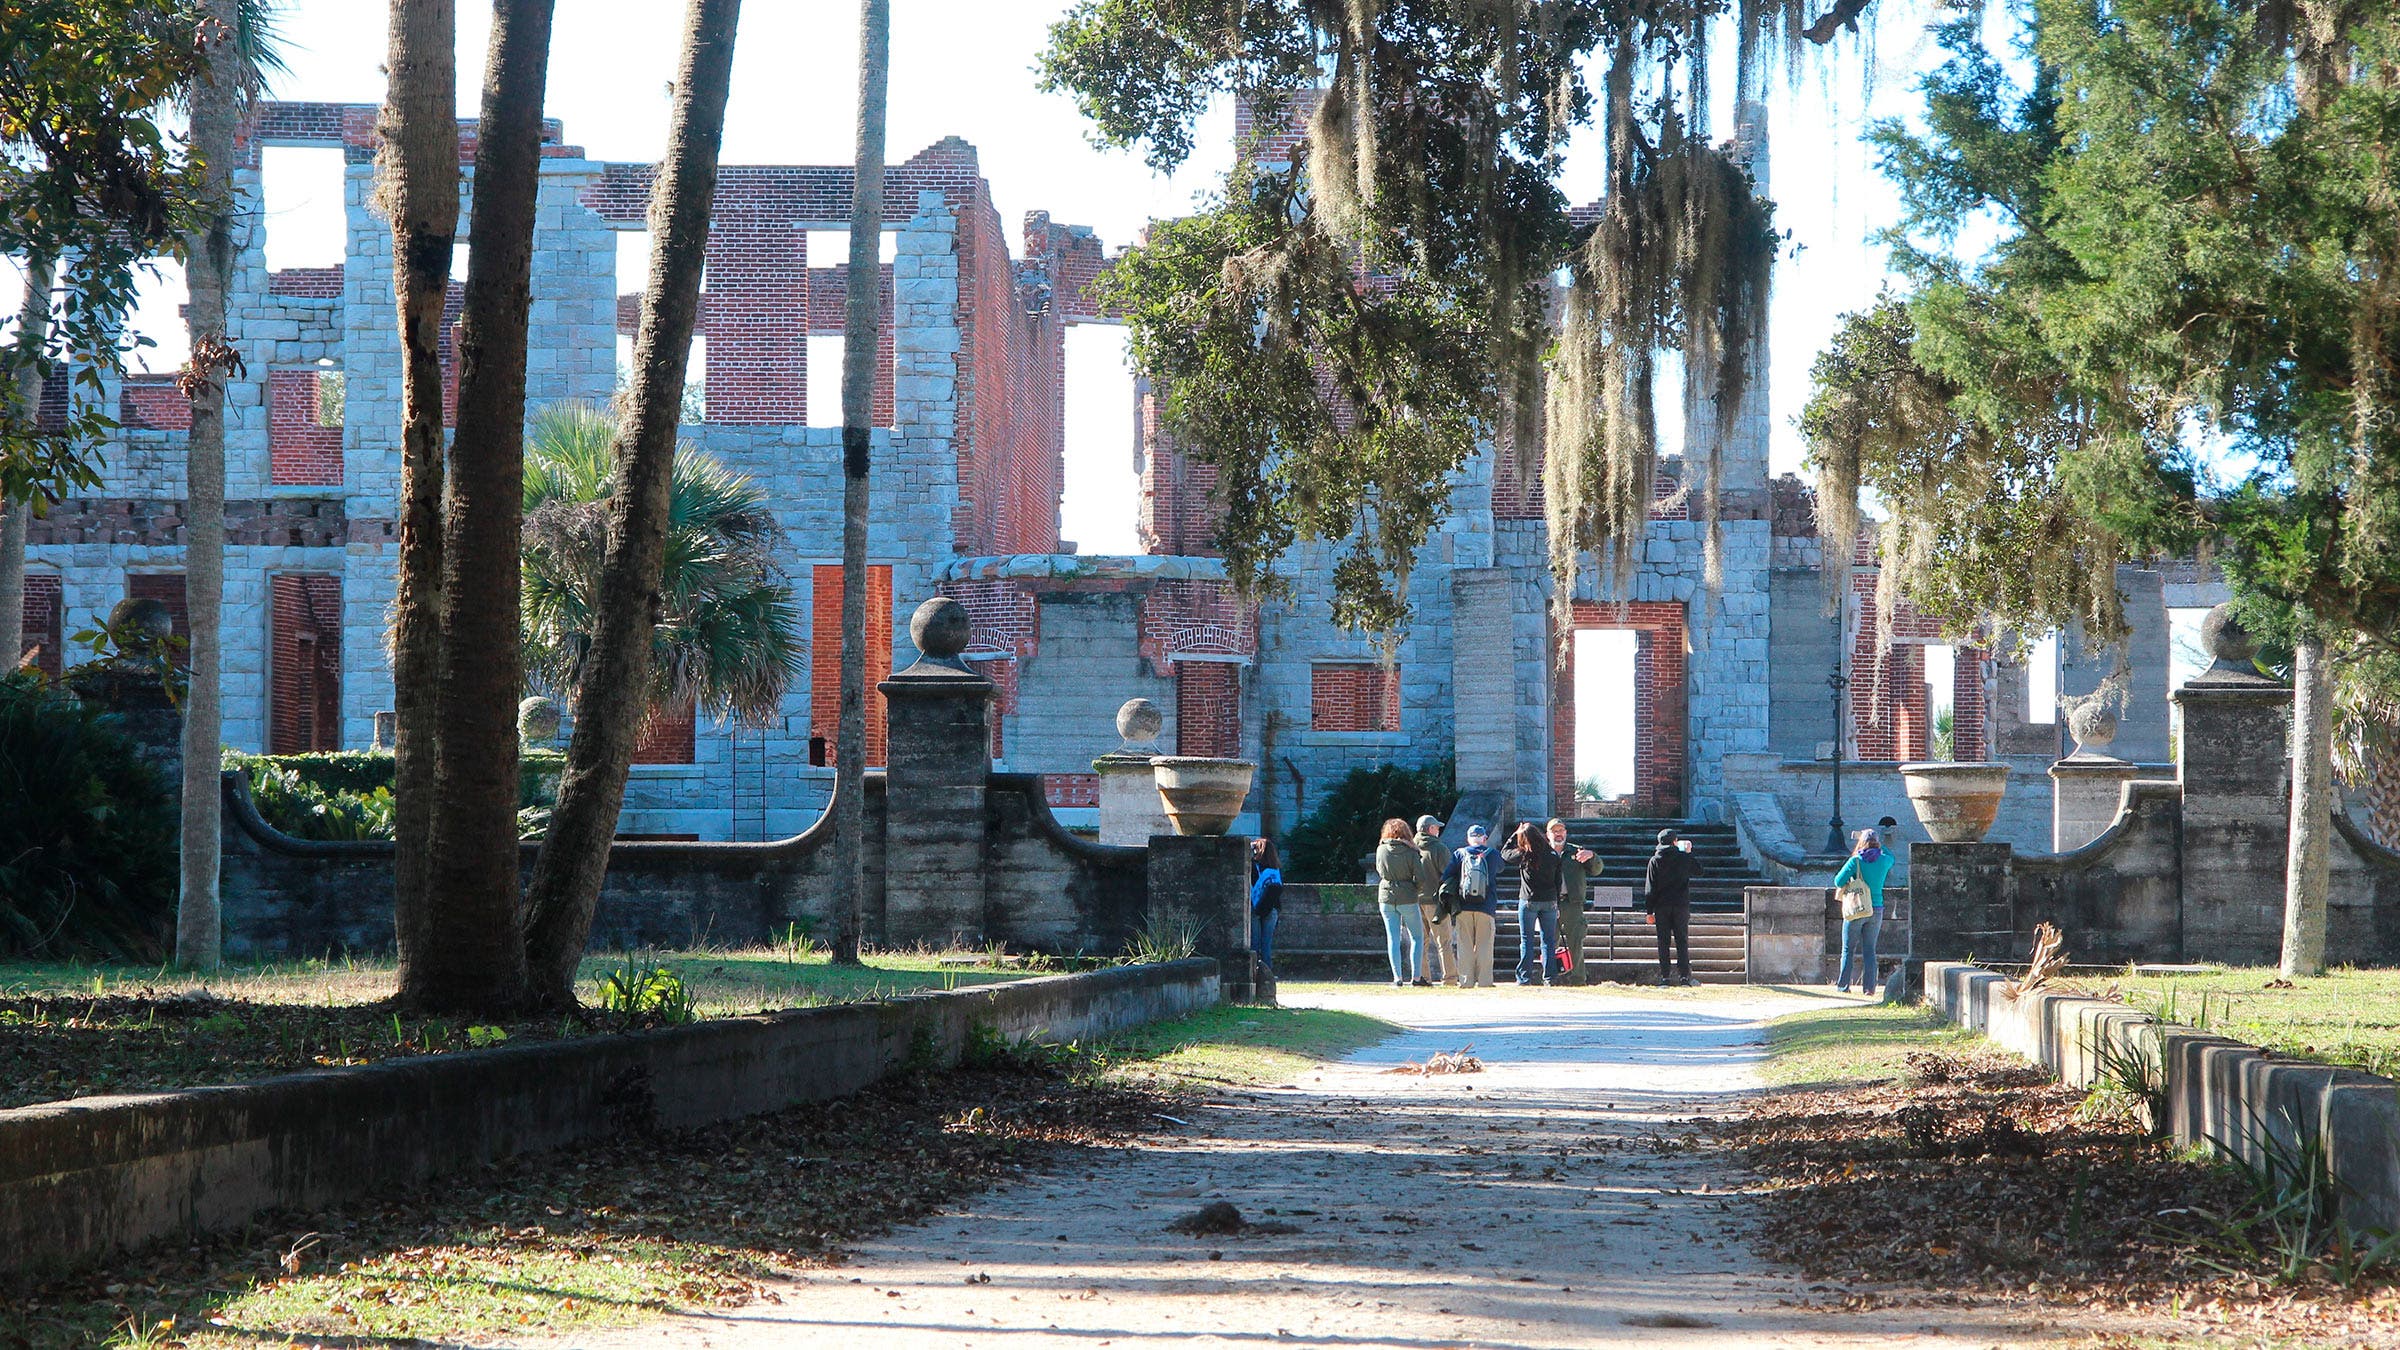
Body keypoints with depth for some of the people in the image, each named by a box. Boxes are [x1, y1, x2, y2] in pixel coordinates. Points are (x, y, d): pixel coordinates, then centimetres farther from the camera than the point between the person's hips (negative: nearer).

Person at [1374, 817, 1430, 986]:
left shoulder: (1381, 850, -2)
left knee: (1393, 939, 7)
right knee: (1417, 937, 10)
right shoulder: (1411, 852, -9)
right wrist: (1411, 886, 8)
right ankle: (1416, 976, 4)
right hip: (1407, 899, -2)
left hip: (1386, 898, 2)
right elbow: (1421, 879, -9)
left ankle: (1397, 977, 2)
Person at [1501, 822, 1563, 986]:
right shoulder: (1553, 856, -1)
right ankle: (1549, 977, 6)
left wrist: (1516, 833, 13)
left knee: (1527, 941, 3)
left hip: (1528, 901, -3)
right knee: (1548, 940, 7)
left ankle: (1524, 978, 1)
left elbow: (1504, 852, 8)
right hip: (1549, 902, 3)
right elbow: (1558, 882, 4)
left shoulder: (1523, 856, -10)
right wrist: (1557, 906, 12)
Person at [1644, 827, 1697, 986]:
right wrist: (1689, 854, 25)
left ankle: (1665, 976, -1)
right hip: (1681, 905, 0)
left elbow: (1650, 888, -1)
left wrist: (1649, 911, 2)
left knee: (1663, 942, 4)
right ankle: (1684, 976, -1)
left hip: (1661, 907, 0)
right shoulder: (1685, 858, -1)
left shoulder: (1655, 861, 0)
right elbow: (1699, 869, 17)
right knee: (1682, 941, 5)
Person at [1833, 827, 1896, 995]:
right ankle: (1870, 987, 4)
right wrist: (1880, 845, 29)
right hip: (1876, 910, 3)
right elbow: (1891, 857, 24)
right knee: (1869, 950, 8)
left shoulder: (1855, 861, -12)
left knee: (1848, 949, 5)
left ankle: (1843, 985, 4)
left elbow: (1838, 881, -13)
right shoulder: (1884, 860, -1)